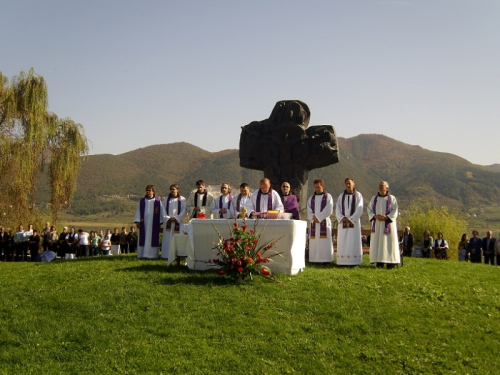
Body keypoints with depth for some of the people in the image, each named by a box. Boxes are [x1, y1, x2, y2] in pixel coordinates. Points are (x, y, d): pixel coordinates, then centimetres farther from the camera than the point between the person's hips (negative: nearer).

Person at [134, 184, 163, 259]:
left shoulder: (158, 201, 2)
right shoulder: (142, 201, 8)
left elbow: (161, 213, 4)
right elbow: (138, 212, 9)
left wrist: (160, 223, 0)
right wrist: (137, 222, 1)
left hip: (154, 224, -2)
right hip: (144, 224, 2)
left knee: (153, 239, -1)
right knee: (143, 239, 2)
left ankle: (152, 254, 3)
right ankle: (142, 254, 7)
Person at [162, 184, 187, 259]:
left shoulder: (182, 199, 5)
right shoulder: (166, 200, 13)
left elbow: (184, 211, -1)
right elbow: (163, 211, 7)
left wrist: (176, 218, -10)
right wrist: (168, 218, -8)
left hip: (178, 222, -2)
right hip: (168, 222, 2)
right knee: (168, 239, -1)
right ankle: (167, 255, 0)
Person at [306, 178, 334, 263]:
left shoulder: (328, 197, 3)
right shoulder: (311, 198, 16)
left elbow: (328, 210, -8)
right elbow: (309, 211, 8)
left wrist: (318, 217, -13)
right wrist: (313, 217, -11)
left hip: (324, 222, -4)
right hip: (314, 223, 4)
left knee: (325, 242, -8)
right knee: (314, 243, 1)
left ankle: (326, 259, -6)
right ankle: (314, 259, 3)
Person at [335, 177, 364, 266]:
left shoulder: (358, 195, 4)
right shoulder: (341, 196, 13)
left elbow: (359, 209, -5)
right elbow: (337, 209, 7)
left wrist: (351, 219, -13)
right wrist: (342, 218, -10)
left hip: (354, 222, -3)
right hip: (343, 222, 3)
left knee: (354, 241, -6)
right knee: (342, 242, -1)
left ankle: (354, 261, -5)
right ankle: (343, 261, 0)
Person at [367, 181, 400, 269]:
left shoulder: (392, 198, 0)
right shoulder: (374, 198, 10)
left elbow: (395, 211, -5)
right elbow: (369, 209, 6)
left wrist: (386, 217, -19)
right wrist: (375, 216, -13)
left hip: (388, 223, -3)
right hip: (377, 224, 3)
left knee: (389, 242, -4)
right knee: (377, 242, -1)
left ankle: (390, 262, -1)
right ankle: (379, 262, 2)